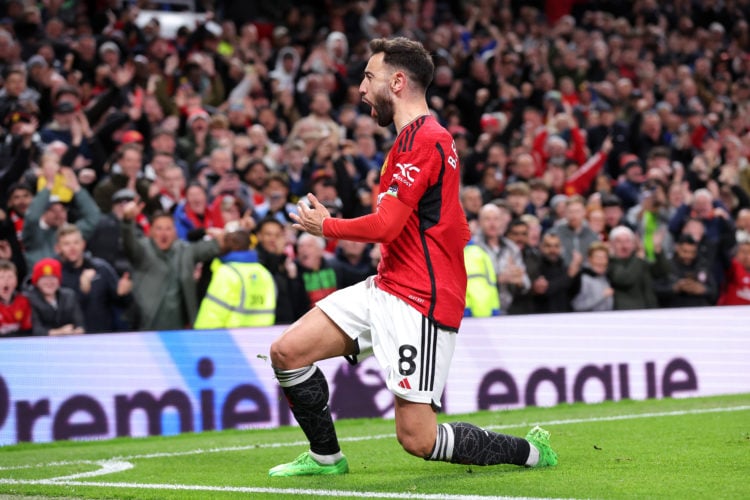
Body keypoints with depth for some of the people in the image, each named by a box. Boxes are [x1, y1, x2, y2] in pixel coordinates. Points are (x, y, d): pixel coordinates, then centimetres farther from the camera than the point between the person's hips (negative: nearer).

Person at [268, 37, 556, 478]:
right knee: (287, 351, 3)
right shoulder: (420, 137, 17)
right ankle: (326, 457, 19)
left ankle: (529, 451, 9)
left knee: (417, 439, -9)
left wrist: (325, 225, -5)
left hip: (418, 303, -10)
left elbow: (386, 226, -22)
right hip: (386, 288, 10)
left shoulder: (423, 140, -16)